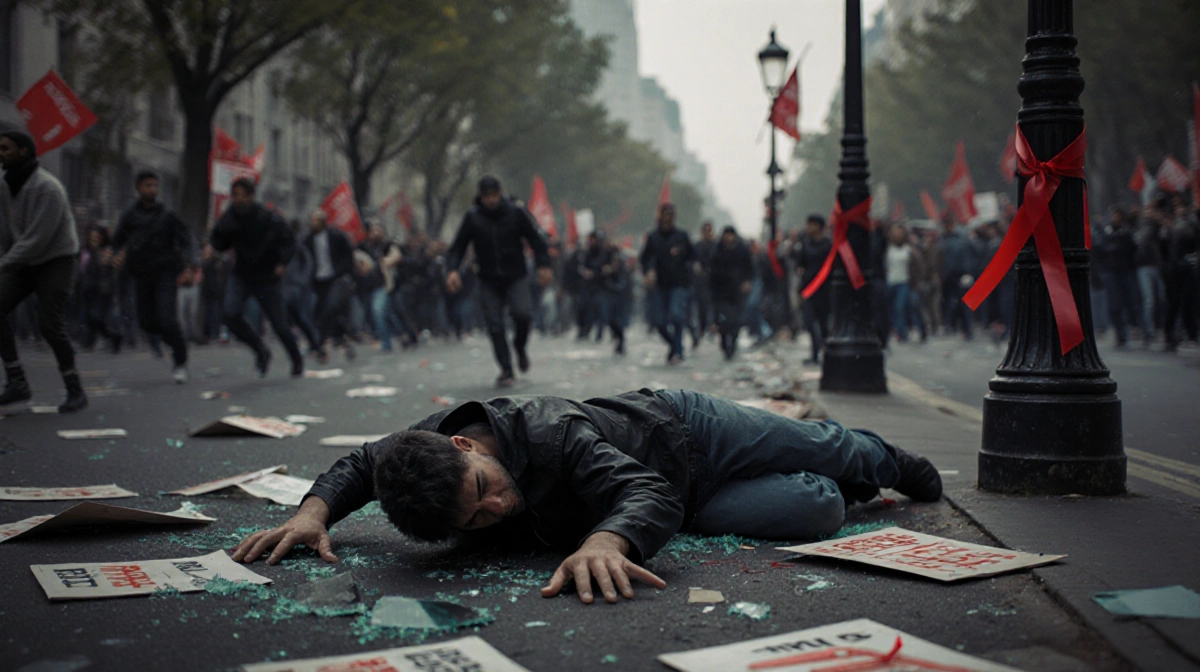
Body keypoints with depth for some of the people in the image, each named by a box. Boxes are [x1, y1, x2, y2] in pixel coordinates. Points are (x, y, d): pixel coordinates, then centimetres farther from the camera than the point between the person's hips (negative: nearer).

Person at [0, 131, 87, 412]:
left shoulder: (47, 188, -19)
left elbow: (38, 237, -23)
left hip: (56, 260, -7)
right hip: (23, 262, 7)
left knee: (50, 324, -12)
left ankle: (75, 390, 2)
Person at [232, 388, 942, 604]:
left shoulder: (550, 432, -44)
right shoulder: (429, 446, -27)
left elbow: (652, 494, -51)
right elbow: (362, 462, -8)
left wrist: (606, 539, -72)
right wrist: (314, 510, -28)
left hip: (684, 428, -4)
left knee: (829, 450, 18)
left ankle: (888, 461, 55)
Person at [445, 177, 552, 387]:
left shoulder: (516, 213, -4)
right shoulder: (472, 218, -2)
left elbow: (536, 239, 3)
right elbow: (457, 247, 2)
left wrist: (543, 265, -7)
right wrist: (453, 269, -15)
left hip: (515, 277, -1)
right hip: (489, 281, 1)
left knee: (523, 314, -21)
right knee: (495, 326, -5)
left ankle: (520, 347, 11)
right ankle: (506, 370, 6)